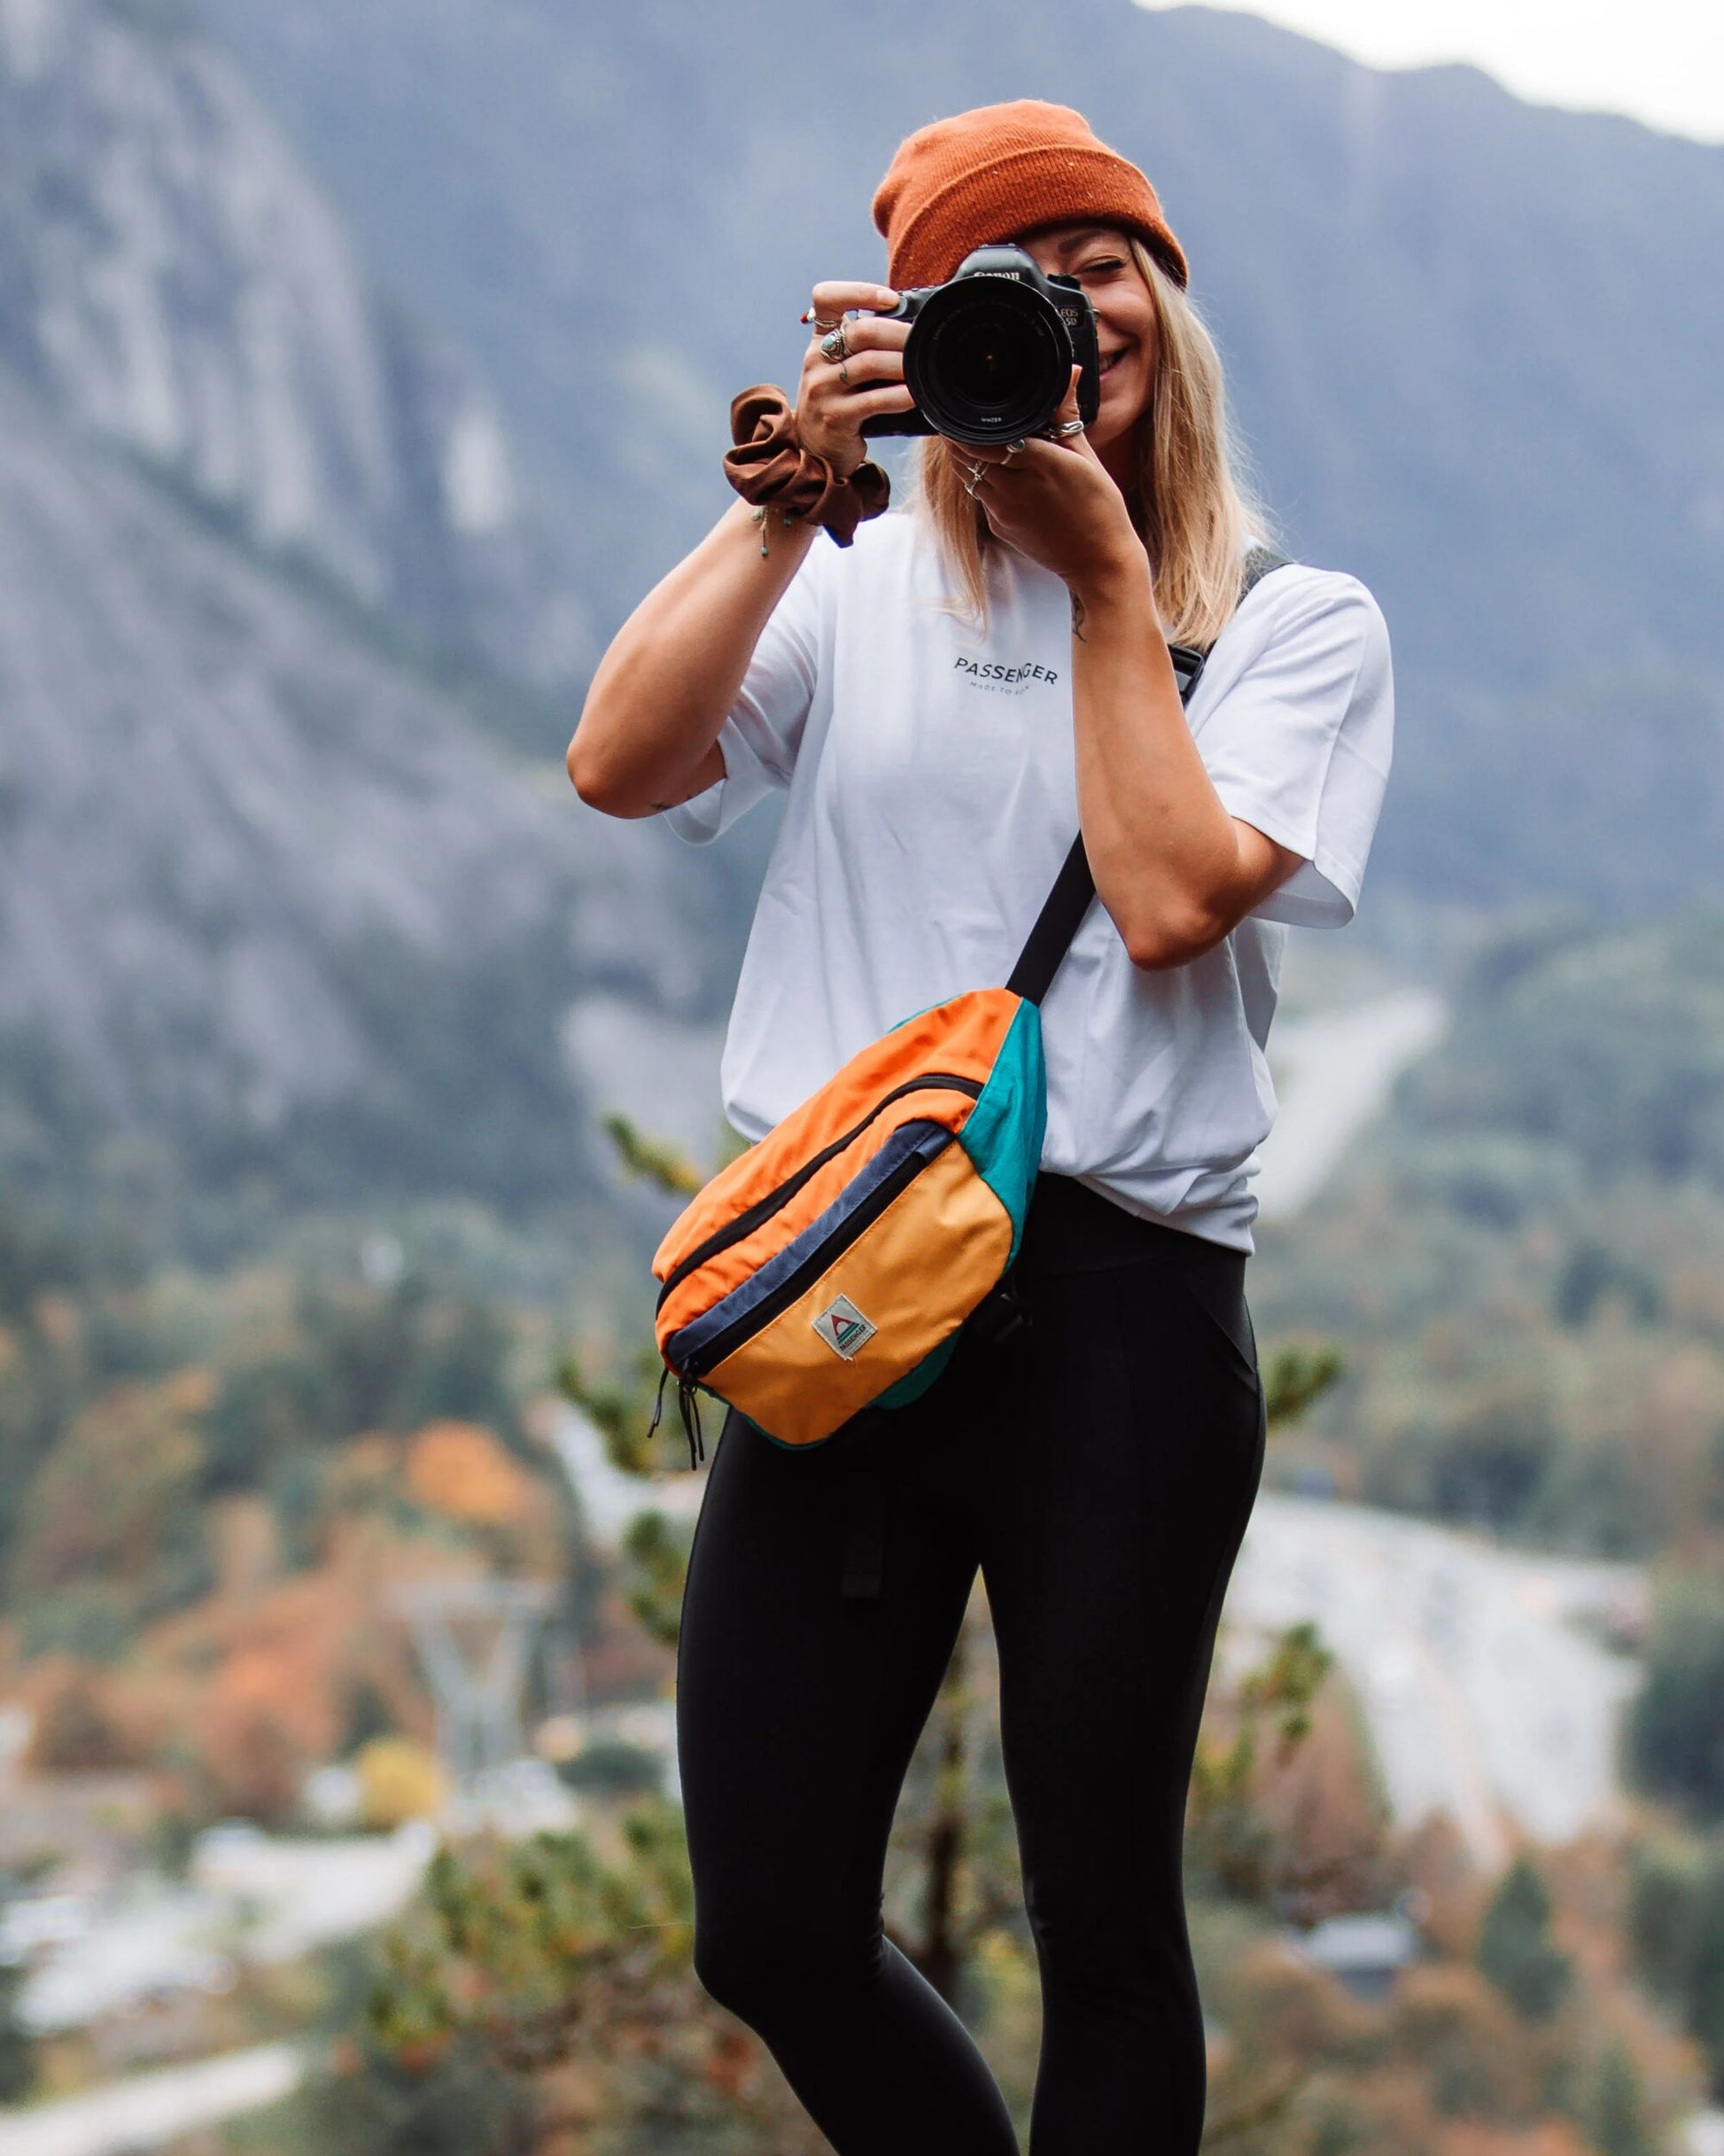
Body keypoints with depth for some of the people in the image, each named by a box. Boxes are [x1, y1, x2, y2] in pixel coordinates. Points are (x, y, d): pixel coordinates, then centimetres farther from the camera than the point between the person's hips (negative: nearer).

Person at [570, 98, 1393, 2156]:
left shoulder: (1296, 627, 6)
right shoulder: (860, 594, 11)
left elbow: (1171, 901, -9)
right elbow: (618, 765, -4)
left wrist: (1108, 577, -3)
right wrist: (794, 498, -6)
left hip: (1119, 1307, -2)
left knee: (1103, 1928, 5)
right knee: (770, 1937, 3)